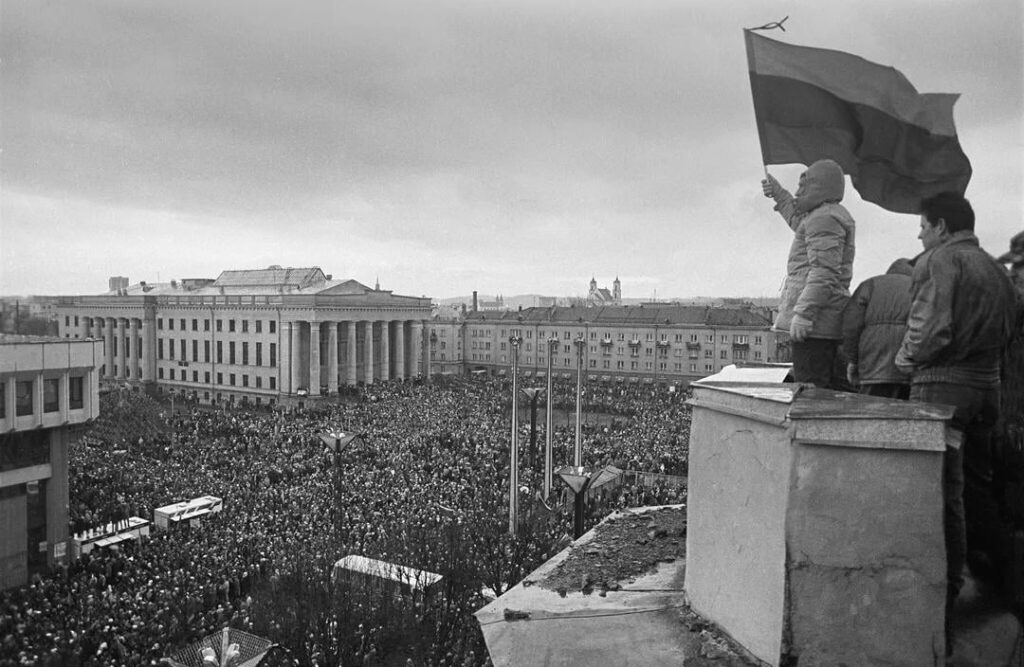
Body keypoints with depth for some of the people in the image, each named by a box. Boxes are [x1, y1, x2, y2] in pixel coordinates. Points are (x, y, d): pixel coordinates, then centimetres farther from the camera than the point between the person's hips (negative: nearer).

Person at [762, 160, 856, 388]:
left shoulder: (824, 218, -10)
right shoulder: (837, 216, 23)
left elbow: (824, 273, -21)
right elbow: (800, 222, 45)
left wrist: (803, 313, -25)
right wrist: (779, 194, 50)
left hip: (815, 322, -11)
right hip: (828, 324, 11)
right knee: (826, 390, 11)